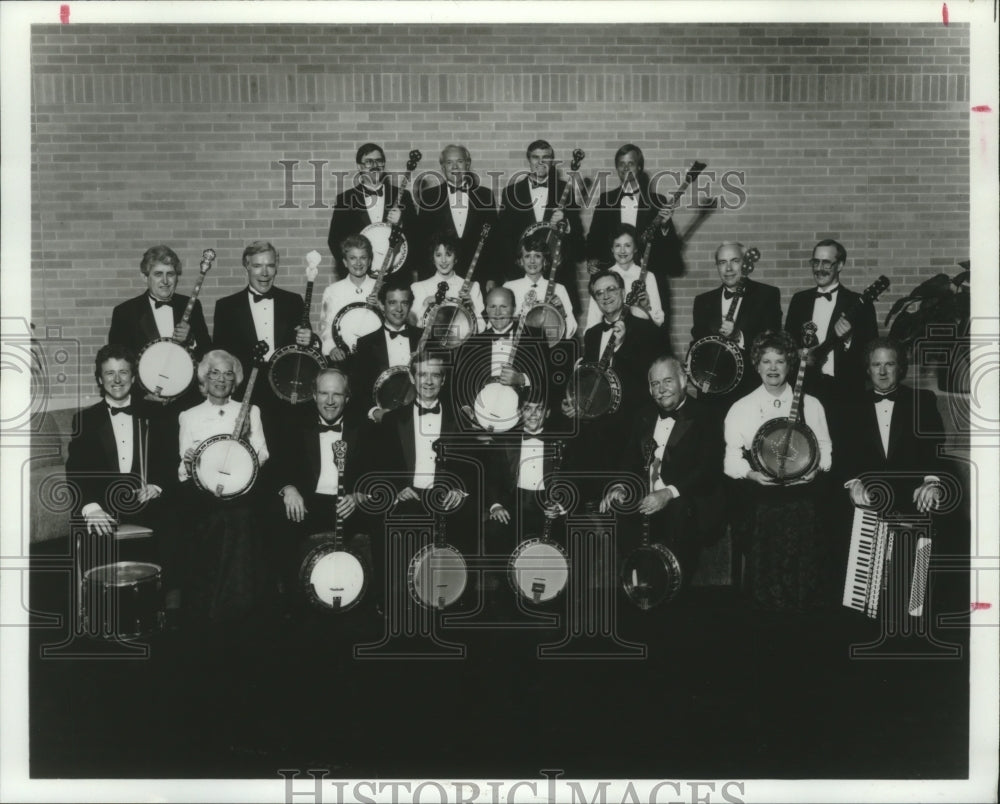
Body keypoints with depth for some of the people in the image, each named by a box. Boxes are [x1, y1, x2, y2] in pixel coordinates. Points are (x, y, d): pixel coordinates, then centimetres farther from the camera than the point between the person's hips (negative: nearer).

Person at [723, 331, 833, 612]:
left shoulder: (811, 405, 9)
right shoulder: (741, 409, 5)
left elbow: (825, 450, 12)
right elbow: (731, 460, 3)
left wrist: (816, 468, -9)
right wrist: (751, 473, -16)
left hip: (804, 503, 1)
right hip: (760, 503, -1)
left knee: (806, 576, 2)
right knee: (765, 577, 0)